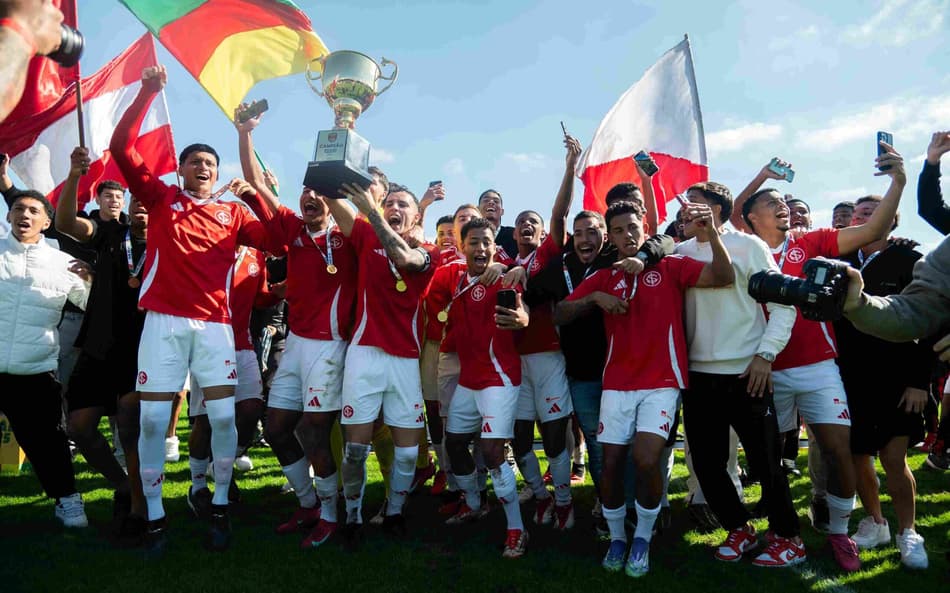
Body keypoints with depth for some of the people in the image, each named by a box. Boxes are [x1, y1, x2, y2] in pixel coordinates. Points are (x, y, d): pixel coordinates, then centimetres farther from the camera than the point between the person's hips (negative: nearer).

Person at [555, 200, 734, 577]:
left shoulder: (671, 267, 3)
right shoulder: (604, 277, 9)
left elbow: (723, 277, -10)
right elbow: (559, 316, 4)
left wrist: (711, 232, -23)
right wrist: (594, 297, -11)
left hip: (662, 381, -2)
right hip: (617, 383, 3)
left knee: (646, 459, -17)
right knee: (612, 461, 2)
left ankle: (643, 539, 9)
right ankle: (616, 538, 26)